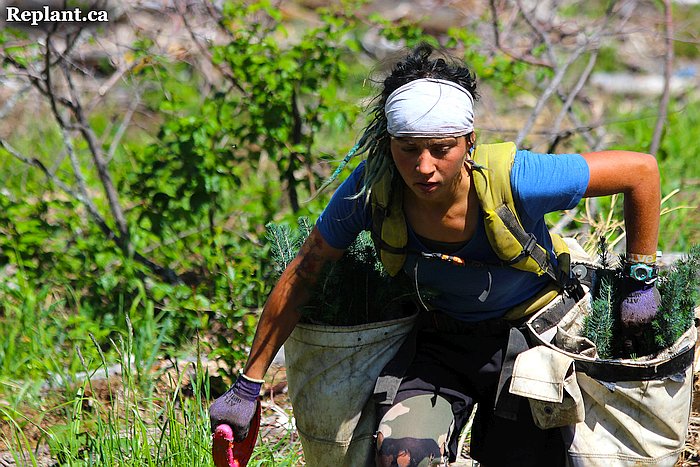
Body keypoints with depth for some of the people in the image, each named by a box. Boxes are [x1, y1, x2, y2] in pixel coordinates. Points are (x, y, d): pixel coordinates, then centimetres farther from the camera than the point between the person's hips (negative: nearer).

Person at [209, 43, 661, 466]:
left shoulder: (515, 181, -32)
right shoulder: (371, 190, -23)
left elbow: (641, 169, -20)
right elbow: (301, 276, -8)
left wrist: (641, 280, -11)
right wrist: (247, 388, -5)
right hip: (444, 345, 1)